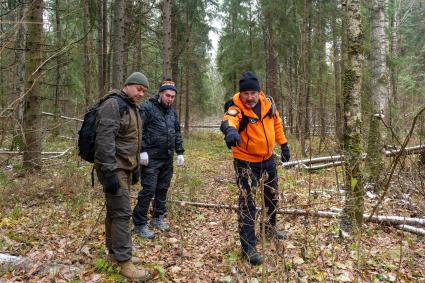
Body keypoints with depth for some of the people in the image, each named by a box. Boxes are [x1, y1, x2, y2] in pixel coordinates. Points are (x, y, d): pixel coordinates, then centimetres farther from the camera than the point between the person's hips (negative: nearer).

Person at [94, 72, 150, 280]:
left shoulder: (133, 107, 16)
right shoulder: (113, 104, -14)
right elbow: (104, 140, -23)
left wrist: (135, 168, 23)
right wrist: (109, 172, -26)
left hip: (125, 167, 9)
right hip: (114, 169, -9)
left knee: (114, 211, 16)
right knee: (122, 212, -7)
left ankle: (114, 252, 27)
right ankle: (124, 261, 2)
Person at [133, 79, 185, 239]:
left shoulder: (172, 112, 14)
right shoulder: (147, 108, -8)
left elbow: (177, 133, 19)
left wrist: (180, 152, 13)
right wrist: (142, 151, -18)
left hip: (167, 159, 7)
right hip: (151, 159, -7)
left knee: (163, 189, 14)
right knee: (148, 190, -5)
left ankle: (158, 218, 30)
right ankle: (140, 224, 7)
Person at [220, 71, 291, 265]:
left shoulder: (267, 102, -7)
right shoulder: (236, 108, -24)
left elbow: (276, 122, 9)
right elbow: (228, 120, -48)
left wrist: (283, 145, 12)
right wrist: (230, 130, -71)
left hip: (268, 158, 6)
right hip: (246, 161, -6)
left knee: (272, 196, 23)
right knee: (247, 203, -5)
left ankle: (270, 228, 48)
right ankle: (248, 246, 9)